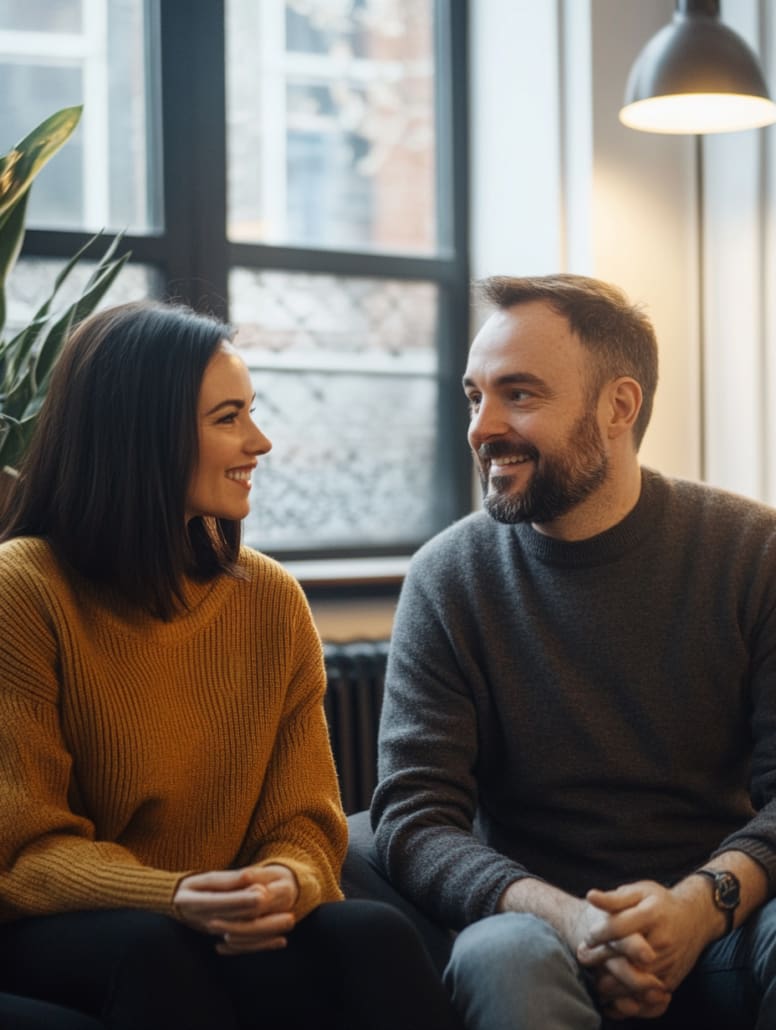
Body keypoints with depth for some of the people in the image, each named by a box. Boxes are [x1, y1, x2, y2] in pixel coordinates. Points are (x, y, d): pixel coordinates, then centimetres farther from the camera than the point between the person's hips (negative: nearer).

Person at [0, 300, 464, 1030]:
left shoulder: (273, 599, 5)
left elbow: (303, 820, 3)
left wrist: (287, 883, -22)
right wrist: (173, 899, -29)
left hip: (230, 933, 3)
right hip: (60, 939, -3)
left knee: (369, 935, -28)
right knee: (154, 948, -37)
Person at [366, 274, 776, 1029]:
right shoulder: (448, 579, -2)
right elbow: (412, 819, -6)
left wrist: (703, 902, -23)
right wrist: (563, 916, -23)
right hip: (547, 918, -1)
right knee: (500, 956, -34)